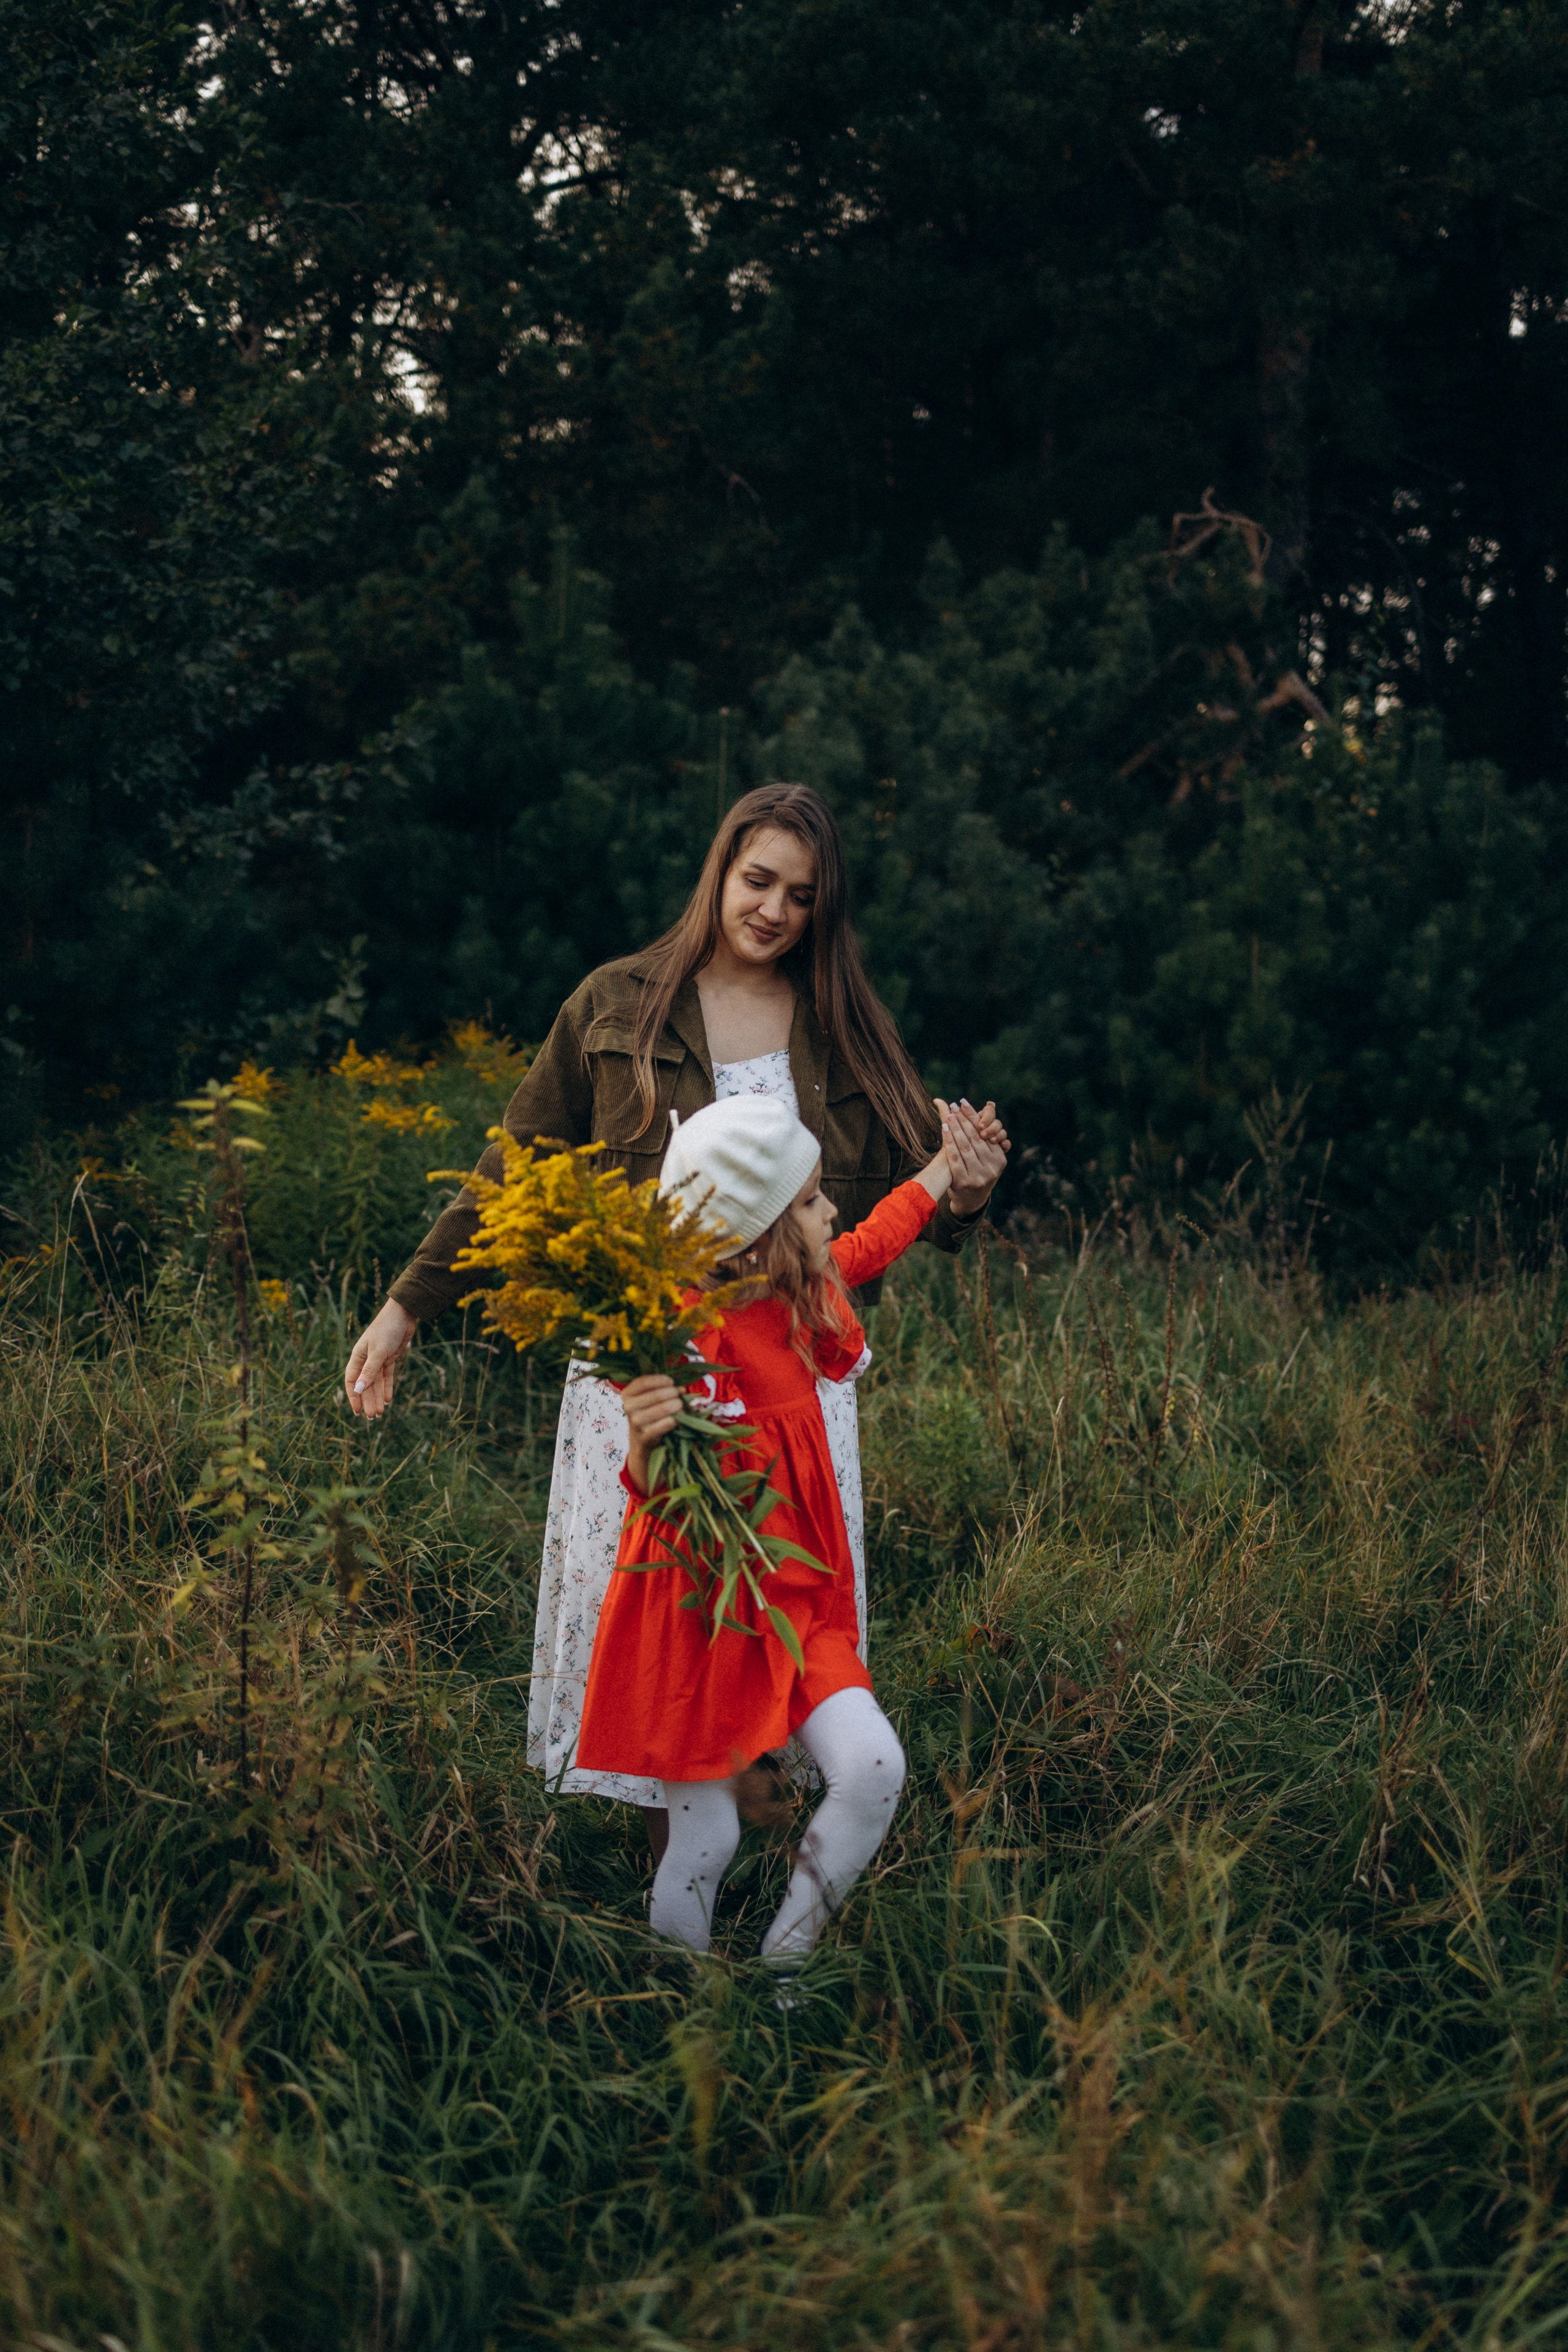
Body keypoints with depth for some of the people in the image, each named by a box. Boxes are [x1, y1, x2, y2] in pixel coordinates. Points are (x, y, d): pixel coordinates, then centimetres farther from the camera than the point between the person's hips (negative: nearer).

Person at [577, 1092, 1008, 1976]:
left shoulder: (802, 1300, 2)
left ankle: (783, 1967, 6)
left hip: (796, 1603, 7)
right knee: (705, 1846, -2)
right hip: (700, 1617, -7)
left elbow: (870, 1244, 25)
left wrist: (946, 1171, 35)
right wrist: (647, 1445, -46)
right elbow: (661, 1500, -24)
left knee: (873, 1771, -12)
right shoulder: (689, 1342, -22)